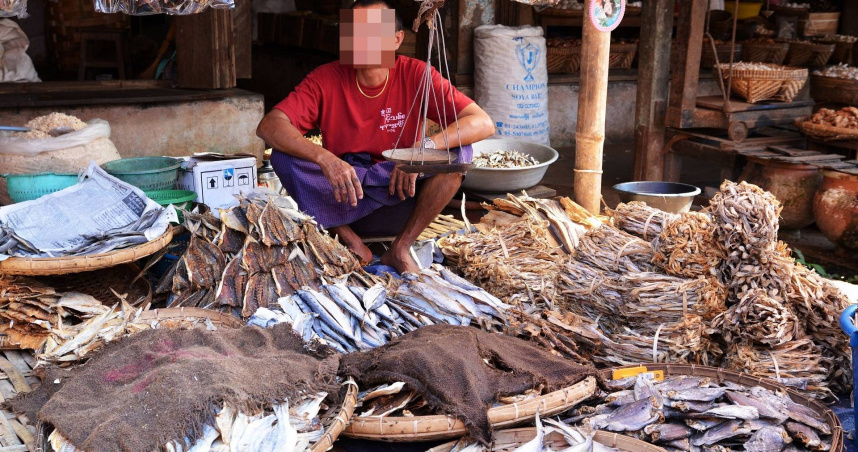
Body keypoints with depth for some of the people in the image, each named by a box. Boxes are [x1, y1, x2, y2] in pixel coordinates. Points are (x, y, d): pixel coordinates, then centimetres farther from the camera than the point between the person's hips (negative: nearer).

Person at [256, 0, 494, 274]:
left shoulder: (415, 75, -10)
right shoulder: (326, 79, -9)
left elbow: (483, 123, -17)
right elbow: (268, 125, -21)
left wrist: (425, 146, -33)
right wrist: (325, 158, -39)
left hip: (399, 203, 0)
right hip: (339, 202, 0)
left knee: (458, 152, -22)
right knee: (284, 156, -23)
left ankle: (400, 249, -12)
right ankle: (351, 241, -11)